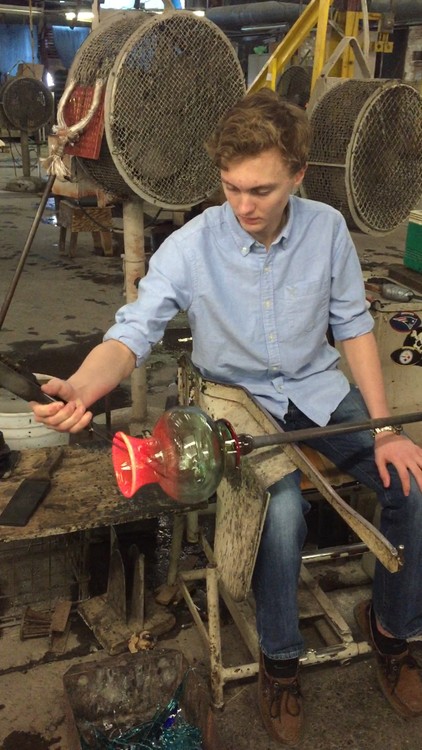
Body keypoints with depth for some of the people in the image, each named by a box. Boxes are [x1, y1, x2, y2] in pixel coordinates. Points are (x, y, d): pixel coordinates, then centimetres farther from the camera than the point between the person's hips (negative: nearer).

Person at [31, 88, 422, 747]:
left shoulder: (327, 229, -8)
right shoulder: (191, 247, -17)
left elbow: (353, 326, -1)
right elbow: (132, 333, -21)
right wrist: (82, 389, -44)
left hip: (319, 388, 3)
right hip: (240, 397, -3)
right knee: (281, 508, -31)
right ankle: (279, 658, 0)